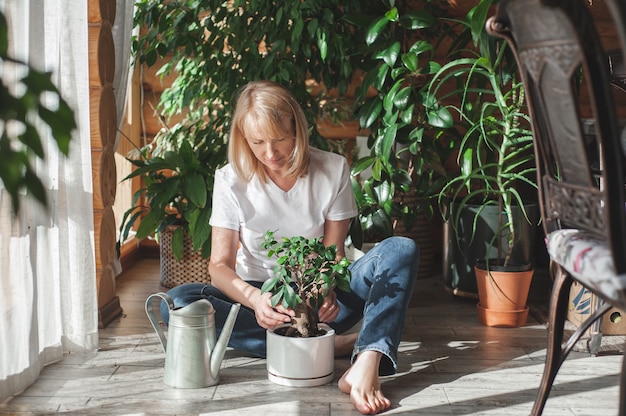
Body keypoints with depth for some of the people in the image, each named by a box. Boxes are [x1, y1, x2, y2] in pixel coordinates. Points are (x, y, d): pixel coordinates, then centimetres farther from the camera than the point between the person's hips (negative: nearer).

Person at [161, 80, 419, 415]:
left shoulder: (333, 170, -7)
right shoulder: (231, 180, -9)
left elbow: (334, 253, -6)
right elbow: (220, 265, -11)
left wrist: (327, 290, -30)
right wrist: (254, 298, -34)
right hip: (262, 298, 0)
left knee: (402, 250, -22)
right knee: (177, 302, -29)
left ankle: (366, 365, -46)